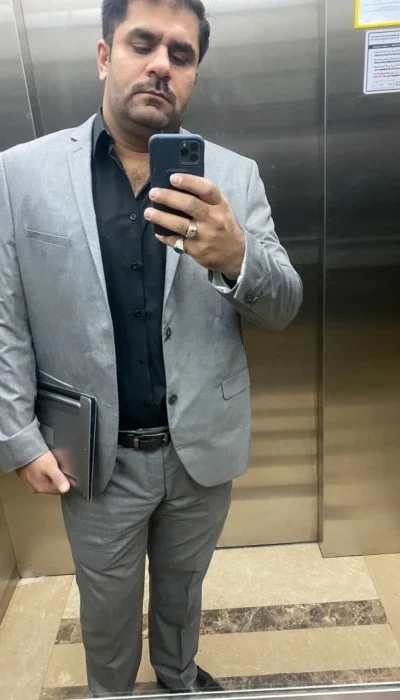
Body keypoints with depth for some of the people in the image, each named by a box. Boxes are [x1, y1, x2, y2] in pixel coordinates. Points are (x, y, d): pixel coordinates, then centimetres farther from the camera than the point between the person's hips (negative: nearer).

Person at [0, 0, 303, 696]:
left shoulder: (235, 176, -4)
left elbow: (282, 308, -8)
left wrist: (236, 257, -29)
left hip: (204, 448, 2)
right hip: (95, 455, -1)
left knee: (182, 585, 28)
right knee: (107, 605, 24)